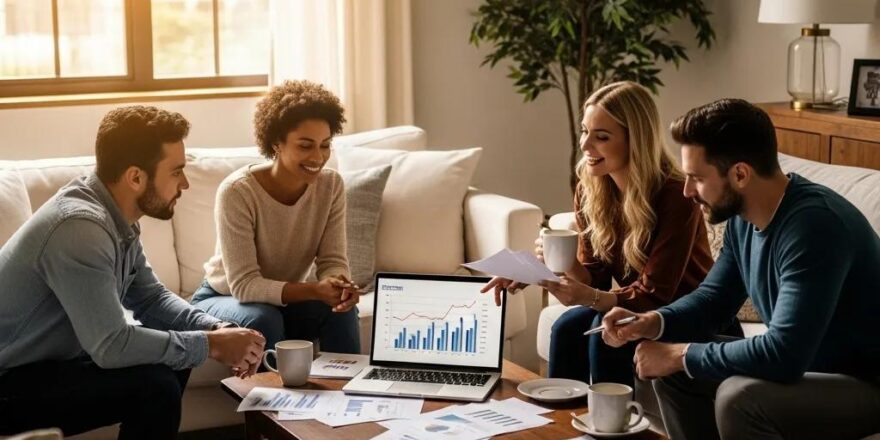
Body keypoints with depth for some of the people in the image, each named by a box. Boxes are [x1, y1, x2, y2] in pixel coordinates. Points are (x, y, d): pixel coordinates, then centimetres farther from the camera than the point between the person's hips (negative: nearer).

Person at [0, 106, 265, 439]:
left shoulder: (116, 216, 1)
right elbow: (111, 346, -30)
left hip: (50, 359, 10)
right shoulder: (81, 227, -28)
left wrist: (216, 329, -7)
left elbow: (150, 297, 11)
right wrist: (211, 345, -20)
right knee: (155, 386, -21)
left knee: (172, 362, 6)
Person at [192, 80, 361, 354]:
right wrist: (314, 290, -42)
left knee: (342, 309, -24)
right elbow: (244, 284, -29)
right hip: (225, 299, -4)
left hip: (284, 299, 4)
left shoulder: (331, 186, -12)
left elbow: (333, 261, -11)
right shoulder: (237, 191, -27)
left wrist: (338, 284, -37)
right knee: (264, 320, -34)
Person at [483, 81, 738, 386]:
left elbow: (654, 296, -24)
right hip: (635, 307, 5)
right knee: (567, 328, -21)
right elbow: (594, 275, -3)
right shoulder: (589, 189, -6)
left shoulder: (675, 197, -25)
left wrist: (589, 298, -42)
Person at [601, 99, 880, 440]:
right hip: (803, 369, 9)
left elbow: (783, 354, -35)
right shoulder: (743, 217, -1)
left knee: (738, 398, -31)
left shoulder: (814, 225, -29)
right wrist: (651, 322, -7)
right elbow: (713, 299, 13)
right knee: (672, 371, 4)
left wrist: (680, 354, -23)